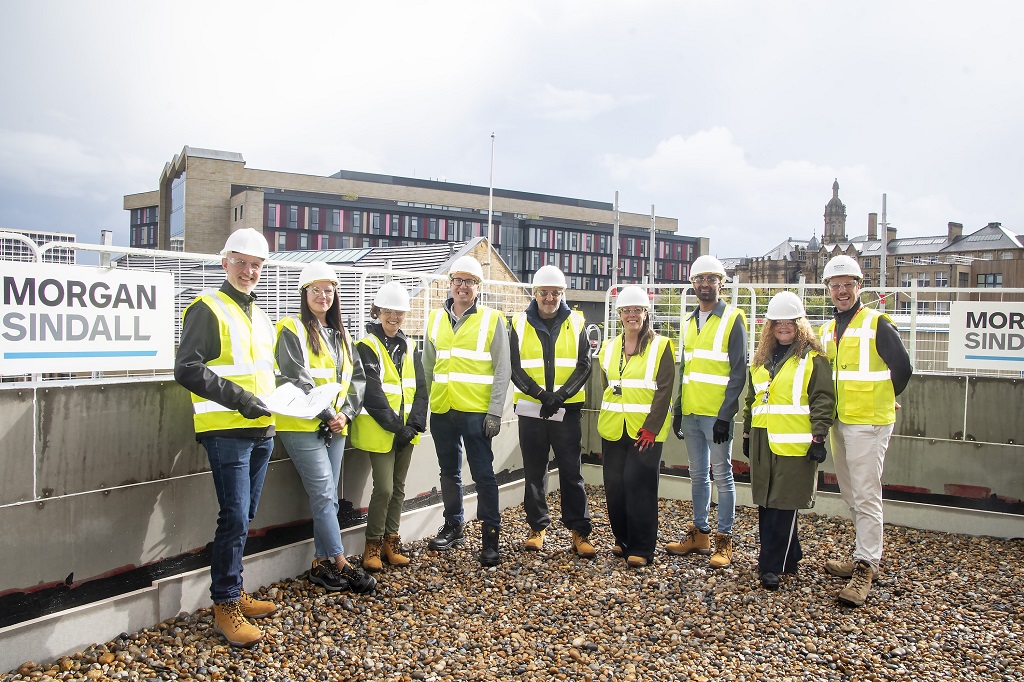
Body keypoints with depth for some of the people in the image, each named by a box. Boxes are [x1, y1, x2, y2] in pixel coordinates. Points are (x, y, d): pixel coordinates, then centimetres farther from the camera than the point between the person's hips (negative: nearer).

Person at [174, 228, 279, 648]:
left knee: (244, 517, 14)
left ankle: (233, 593, 26)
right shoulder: (207, 309, -5)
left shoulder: (260, 316, 19)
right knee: (235, 518, -8)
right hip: (225, 430, -7)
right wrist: (236, 398, -20)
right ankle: (225, 606, 4)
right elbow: (188, 369, -14)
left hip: (262, 429, 8)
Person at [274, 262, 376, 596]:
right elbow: (298, 379, -13)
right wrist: (327, 414, -14)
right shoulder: (293, 330, -4)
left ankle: (321, 563, 17)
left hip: (336, 427, 7)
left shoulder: (340, 335, 17)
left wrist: (345, 414, -2)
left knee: (328, 497, 8)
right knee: (324, 496, -7)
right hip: (303, 426, -7)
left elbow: (356, 378, 13)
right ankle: (340, 563, 0)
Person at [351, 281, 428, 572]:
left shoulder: (408, 346, 11)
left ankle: (391, 541, 22)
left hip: (407, 431, 6)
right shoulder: (368, 346, -7)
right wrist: (395, 425, -16)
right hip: (380, 431, -6)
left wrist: (414, 424, -6)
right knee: (384, 488, -6)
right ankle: (373, 545, 10)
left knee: (398, 488, 11)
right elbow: (372, 392, -14)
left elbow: (419, 388, 6)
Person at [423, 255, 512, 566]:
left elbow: (502, 370, -5)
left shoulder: (491, 319, -4)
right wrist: (427, 401, 10)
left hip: (476, 411, -5)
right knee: (449, 472, 16)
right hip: (442, 411, 5)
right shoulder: (435, 318, 9)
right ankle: (453, 526, 30)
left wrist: (495, 412, -11)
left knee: (483, 474, -1)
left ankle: (491, 534, 10)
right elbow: (428, 366, 16)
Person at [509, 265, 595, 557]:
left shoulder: (576, 323, 4)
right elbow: (515, 368, -2)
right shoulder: (520, 324, 3)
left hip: (567, 410, 0)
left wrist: (561, 394, -15)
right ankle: (537, 527, 21)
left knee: (571, 472, 2)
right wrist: (541, 394, -15)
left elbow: (584, 366, 0)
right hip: (530, 410, 1)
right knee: (534, 472, 9)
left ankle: (579, 530, 10)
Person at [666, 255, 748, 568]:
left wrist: (725, 415, -15)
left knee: (722, 475, 1)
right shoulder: (690, 321, 14)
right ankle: (699, 534, 24)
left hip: (717, 414, -6)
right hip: (690, 412, 6)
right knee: (698, 475, 13)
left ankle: (724, 540, 11)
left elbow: (738, 372, -10)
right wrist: (677, 410, 13)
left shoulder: (732, 319, -6)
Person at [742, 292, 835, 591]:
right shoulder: (761, 359, 16)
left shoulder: (813, 358, -2)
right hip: (763, 443, 7)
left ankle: (771, 566, 2)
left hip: (795, 443, -6)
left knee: (784, 504, -4)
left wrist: (819, 438, -13)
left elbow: (823, 400, -7)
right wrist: (747, 434, 20)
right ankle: (789, 556, 26)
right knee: (766, 503, 10)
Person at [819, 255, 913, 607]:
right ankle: (866, 554, 30)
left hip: (868, 423, -8)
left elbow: (902, 369, -7)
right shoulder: (827, 330, 13)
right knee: (850, 493, 16)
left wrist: (879, 402, 3)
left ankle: (865, 568, -1)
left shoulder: (877, 324, -7)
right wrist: (832, 410, 9)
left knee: (866, 495, -7)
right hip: (839, 422, 8)